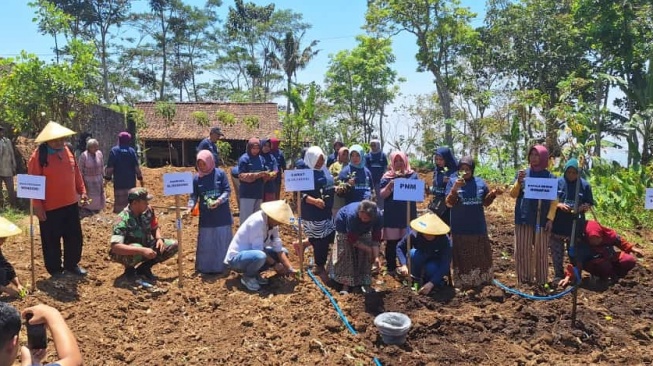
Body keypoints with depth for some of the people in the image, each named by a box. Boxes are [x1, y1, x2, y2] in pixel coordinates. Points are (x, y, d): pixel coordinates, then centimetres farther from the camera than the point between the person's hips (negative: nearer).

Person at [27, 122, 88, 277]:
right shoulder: (38, 156, -14)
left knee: (75, 237, 14)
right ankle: (55, 269, 22)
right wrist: (37, 205, -15)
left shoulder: (67, 151, 5)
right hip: (50, 208, -6)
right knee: (51, 240, 8)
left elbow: (76, 173, 14)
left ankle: (71, 264, 30)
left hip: (70, 204, 6)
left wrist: (82, 191, 11)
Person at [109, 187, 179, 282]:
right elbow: (115, 247, -38)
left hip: (145, 246, 6)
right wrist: (142, 250, -45)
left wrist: (159, 238, -16)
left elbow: (155, 228, 7)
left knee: (173, 245, -10)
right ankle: (129, 269, -5)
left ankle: (144, 268, 2)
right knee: (137, 251, -41)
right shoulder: (123, 219, -29)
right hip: (129, 253, -6)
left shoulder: (148, 210, -10)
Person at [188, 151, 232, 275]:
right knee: (206, 243, 8)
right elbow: (194, 196, 4)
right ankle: (205, 267, 20)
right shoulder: (197, 178, 2)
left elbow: (227, 191, -6)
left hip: (222, 216, -2)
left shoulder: (220, 173, -6)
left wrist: (219, 201, -22)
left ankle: (222, 265, 20)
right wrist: (190, 207, -14)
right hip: (206, 217, 2)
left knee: (222, 241, 7)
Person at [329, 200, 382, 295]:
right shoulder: (352, 215, -45)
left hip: (364, 231, 4)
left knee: (365, 255, -4)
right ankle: (346, 284, -5)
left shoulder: (378, 216, -34)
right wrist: (368, 249, -27)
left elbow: (376, 238, -23)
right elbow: (352, 239, -33)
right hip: (345, 227, -4)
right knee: (346, 254, -10)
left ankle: (364, 282, 7)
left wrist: (375, 255, -30)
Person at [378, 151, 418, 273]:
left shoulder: (413, 175, 7)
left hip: (409, 214, 1)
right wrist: (390, 185, -18)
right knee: (391, 242, 4)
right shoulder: (387, 177, 3)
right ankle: (390, 268, 17)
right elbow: (382, 195, -1)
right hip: (392, 215, -1)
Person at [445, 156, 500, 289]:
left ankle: (481, 280, 30)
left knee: (480, 255, 15)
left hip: (478, 227, 3)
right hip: (460, 228, -3)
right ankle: (463, 282, 15)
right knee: (462, 256, 5)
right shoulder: (453, 182, -5)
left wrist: (493, 194, -10)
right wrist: (454, 189, -27)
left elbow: (486, 202, 9)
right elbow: (449, 204, -12)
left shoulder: (480, 182, 4)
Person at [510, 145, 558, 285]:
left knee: (541, 252, 4)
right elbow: (513, 194, 4)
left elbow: (554, 200, 2)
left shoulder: (550, 177, 2)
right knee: (521, 251, 2)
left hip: (542, 220, -1)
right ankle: (524, 280, 12)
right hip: (524, 218, 1)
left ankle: (541, 282, 13)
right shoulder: (522, 173, 6)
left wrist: (550, 218, -8)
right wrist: (518, 182, -13)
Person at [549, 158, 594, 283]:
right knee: (557, 251, 6)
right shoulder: (558, 182, -2)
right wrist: (559, 205, -19)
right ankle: (558, 274, 19)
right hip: (558, 224, 0)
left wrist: (582, 208, -19)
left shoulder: (584, 185, 0)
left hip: (576, 225, 0)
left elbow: (589, 204, 2)